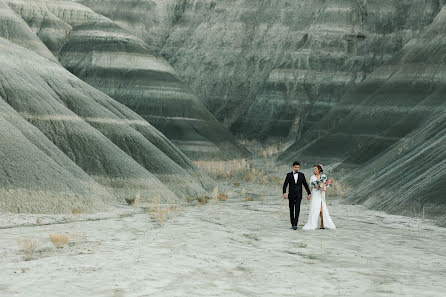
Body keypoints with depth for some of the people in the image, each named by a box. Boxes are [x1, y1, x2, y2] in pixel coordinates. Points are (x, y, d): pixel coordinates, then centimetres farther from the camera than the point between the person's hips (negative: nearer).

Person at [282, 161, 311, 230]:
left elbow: (305, 185, 7)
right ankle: (292, 224, 19)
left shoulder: (301, 175, 4)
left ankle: (295, 224, -18)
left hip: (298, 196, 0)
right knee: (291, 210, 7)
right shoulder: (289, 175, 0)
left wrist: (309, 193, 3)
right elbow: (285, 185, -7)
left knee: (297, 210, -13)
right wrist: (284, 193, -22)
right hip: (291, 195, 1)